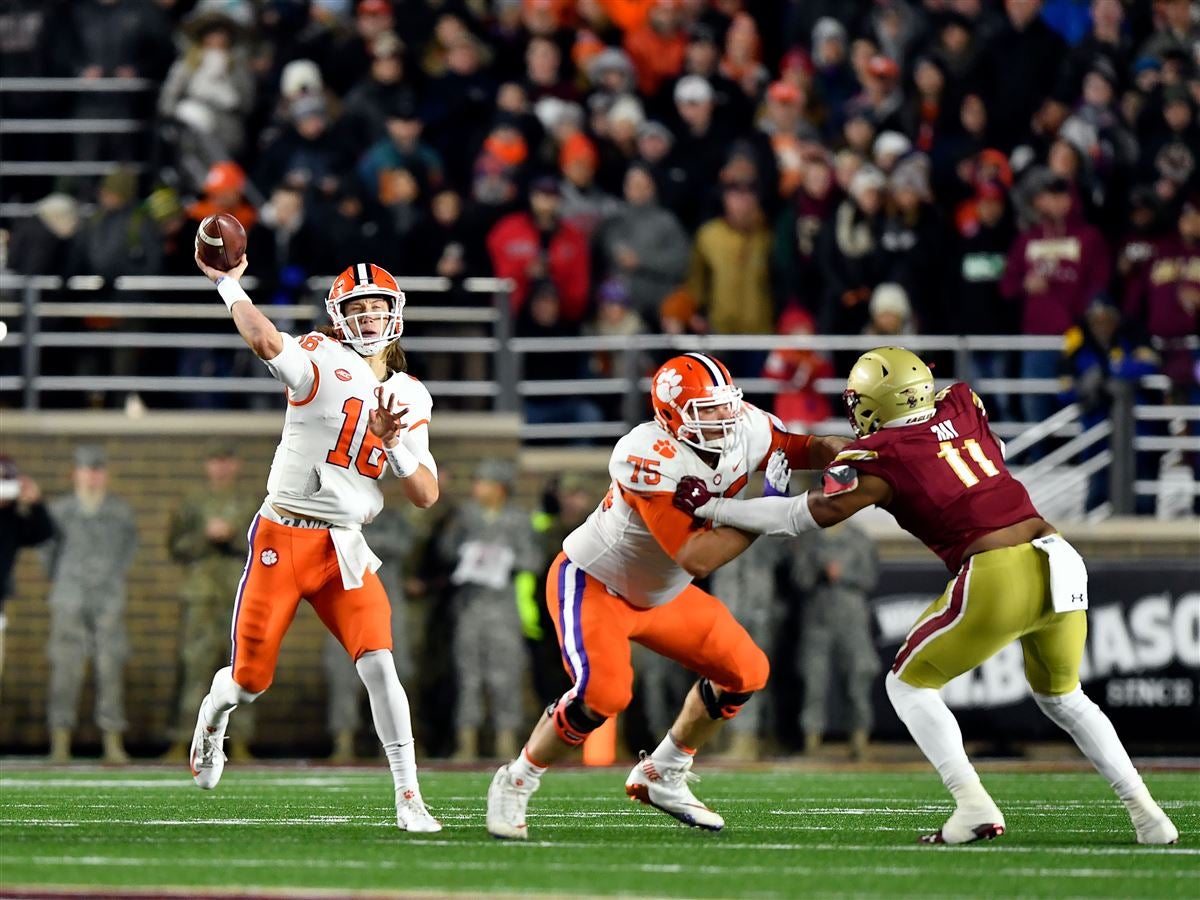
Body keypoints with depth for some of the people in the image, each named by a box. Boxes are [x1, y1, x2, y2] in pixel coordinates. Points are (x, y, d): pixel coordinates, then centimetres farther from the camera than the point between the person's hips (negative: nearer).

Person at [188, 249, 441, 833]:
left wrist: (392, 443, -10)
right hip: (282, 539, -3)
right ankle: (213, 716, 43)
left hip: (344, 548, 3)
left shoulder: (410, 398, 10)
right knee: (250, 680, 5)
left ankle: (409, 799, -12)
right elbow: (265, 341, -29)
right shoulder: (322, 361, -6)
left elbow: (426, 496, 6)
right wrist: (228, 285, -18)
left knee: (378, 665, -16)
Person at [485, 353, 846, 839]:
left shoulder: (745, 430, -13)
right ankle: (516, 783, -4)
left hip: (660, 594, 8)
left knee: (745, 672, 4)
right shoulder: (649, 459, -35)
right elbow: (696, 558, -37)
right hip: (591, 583, -8)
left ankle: (661, 776, 20)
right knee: (603, 692, -27)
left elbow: (806, 448, 4)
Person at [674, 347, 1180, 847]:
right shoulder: (963, 408, 15)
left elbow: (809, 515, -1)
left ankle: (974, 806, -3)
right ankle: (1146, 814, 18)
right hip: (1063, 563, 6)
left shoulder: (884, 455, 0)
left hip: (998, 576, -6)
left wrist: (709, 507, 7)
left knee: (909, 684, 13)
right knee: (1061, 696, 27)